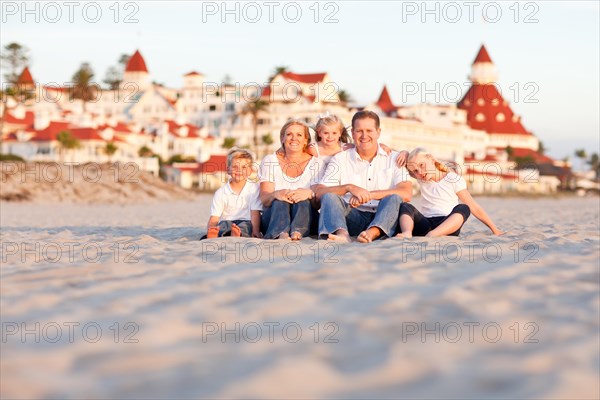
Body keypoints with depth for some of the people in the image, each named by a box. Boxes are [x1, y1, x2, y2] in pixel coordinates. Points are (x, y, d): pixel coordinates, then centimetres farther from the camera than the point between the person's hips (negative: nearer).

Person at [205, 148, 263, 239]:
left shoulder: (254, 188, 9)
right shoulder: (221, 192, 9)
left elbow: (255, 214, 0)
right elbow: (214, 218, 1)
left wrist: (255, 232, -19)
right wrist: (211, 228, -24)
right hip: (226, 222, 1)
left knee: (246, 225, -35)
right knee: (225, 224, -33)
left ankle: (237, 234, -72)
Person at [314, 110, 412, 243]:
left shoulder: (394, 159, 11)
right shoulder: (340, 159, 14)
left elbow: (406, 194, -5)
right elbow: (319, 192, 1)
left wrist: (368, 194, -14)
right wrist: (349, 187, -17)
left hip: (383, 218, -1)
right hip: (353, 218, 1)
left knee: (394, 199, -28)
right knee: (329, 197, -23)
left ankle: (372, 232, -56)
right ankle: (342, 233, -53)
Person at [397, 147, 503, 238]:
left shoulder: (454, 179, 7)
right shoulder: (421, 179, 17)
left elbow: (474, 208, 5)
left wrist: (494, 230, 2)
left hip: (448, 226, -2)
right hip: (425, 224, 3)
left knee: (463, 208, -32)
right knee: (405, 206, -22)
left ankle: (432, 235, -59)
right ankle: (407, 233, -56)